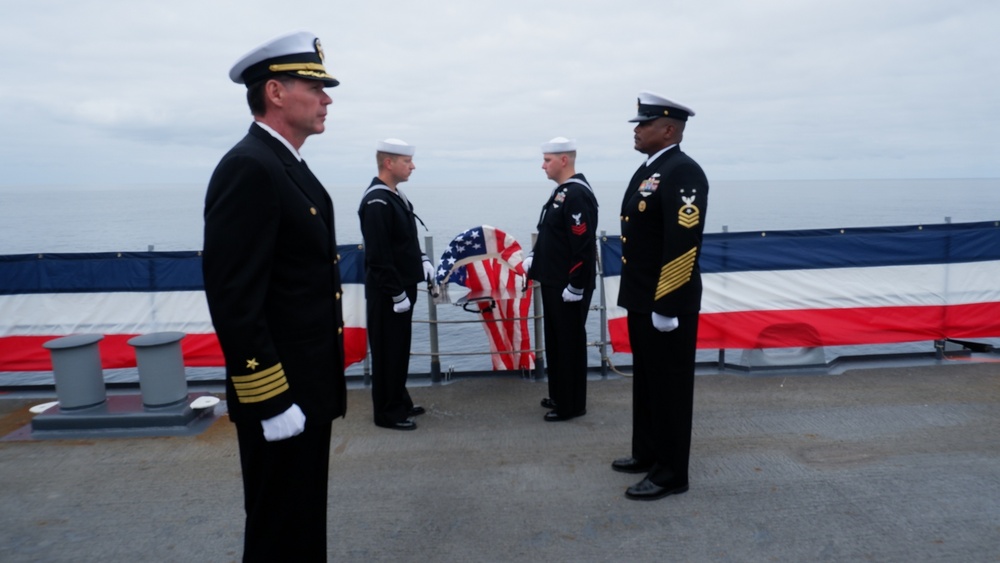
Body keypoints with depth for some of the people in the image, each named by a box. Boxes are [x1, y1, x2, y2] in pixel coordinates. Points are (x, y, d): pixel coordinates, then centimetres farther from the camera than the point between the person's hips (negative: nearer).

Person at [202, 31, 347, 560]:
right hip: (279, 398, -9)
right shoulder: (248, 168, -19)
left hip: (306, 389, 9)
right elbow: (233, 299, -24)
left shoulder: (288, 168, 12)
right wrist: (271, 401, -22)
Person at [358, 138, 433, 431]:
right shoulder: (376, 201, -19)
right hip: (387, 294, -9)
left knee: (400, 349, 18)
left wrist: (421, 260, 6)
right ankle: (387, 412, 13)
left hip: (402, 288, 10)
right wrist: (396, 293, -20)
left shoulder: (396, 195, 11)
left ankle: (399, 401, 31)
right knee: (388, 352, 1)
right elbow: (378, 255, -23)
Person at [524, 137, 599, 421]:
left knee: (571, 343, 1)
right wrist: (533, 258, 12)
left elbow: (584, 245, -24)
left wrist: (575, 286, -22)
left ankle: (572, 404, 14)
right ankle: (559, 395, 32)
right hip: (552, 282, 10)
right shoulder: (561, 191, 13)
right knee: (555, 341, 18)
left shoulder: (578, 195, -19)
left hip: (568, 287, -10)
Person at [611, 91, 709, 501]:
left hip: (667, 305, -10)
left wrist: (666, 307, -23)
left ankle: (671, 473, 16)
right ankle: (647, 453, 34)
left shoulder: (683, 174, -17)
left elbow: (683, 246, -24)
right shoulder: (647, 170, 14)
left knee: (669, 387, 2)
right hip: (642, 300, 10)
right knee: (646, 381, 19)